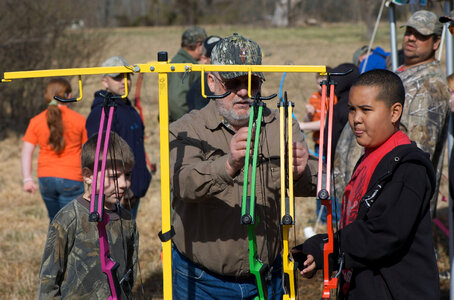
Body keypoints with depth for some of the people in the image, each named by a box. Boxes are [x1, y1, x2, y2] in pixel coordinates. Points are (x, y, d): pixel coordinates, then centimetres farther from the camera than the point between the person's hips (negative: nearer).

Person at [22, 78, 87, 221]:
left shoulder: (36, 121, 4)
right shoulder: (79, 120, -4)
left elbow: (26, 152, -2)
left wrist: (27, 179, -2)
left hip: (46, 178, 4)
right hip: (72, 180, -4)